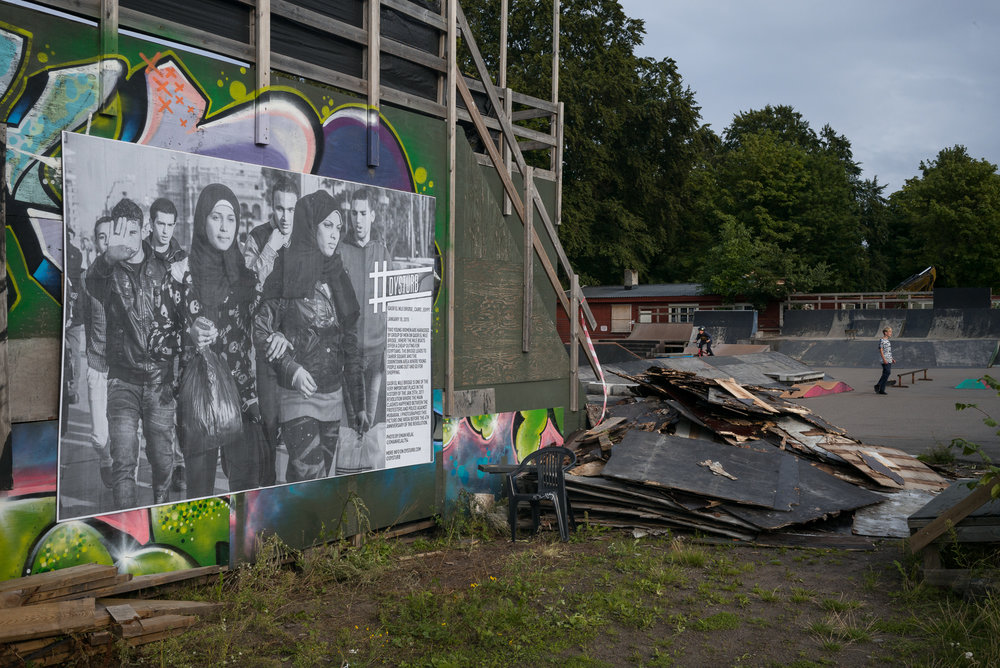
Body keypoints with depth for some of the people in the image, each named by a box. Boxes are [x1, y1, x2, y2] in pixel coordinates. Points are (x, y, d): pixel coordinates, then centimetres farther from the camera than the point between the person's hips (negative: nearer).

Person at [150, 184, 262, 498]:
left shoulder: (244, 273, 7)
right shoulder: (180, 274, -2)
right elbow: (157, 340, 1)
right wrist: (188, 337, -17)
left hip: (241, 397, 2)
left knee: (247, 482, 1)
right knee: (200, 487, 2)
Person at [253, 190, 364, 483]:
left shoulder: (339, 279, 11)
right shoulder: (287, 275, -4)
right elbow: (260, 330, -6)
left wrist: (358, 403, 13)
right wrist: (291, 368, -20)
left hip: (333, 397, 5)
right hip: (297, 396, -5)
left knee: (322, 479, 8)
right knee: (309, 480, -14)